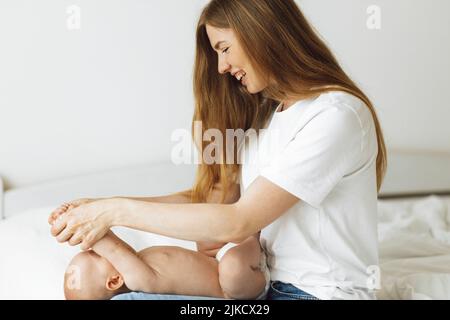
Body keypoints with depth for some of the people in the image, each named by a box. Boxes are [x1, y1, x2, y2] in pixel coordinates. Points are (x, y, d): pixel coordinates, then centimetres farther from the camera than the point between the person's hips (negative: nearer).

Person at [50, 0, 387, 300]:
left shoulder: (336, 115, -16)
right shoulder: (265, 115, 14)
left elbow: (237, 222, -20)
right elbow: (210, 196, 8)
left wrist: (120, 211, -15)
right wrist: (104, 208, -1)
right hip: (270, 283, 8)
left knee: (128, 299, -19)